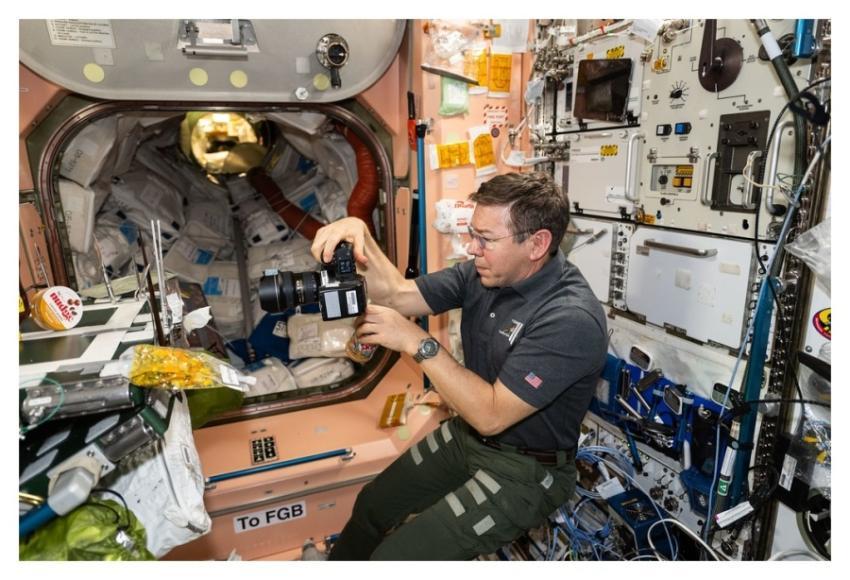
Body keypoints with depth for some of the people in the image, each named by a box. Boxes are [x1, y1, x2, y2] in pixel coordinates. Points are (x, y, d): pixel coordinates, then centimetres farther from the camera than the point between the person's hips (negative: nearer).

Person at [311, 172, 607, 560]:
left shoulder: (572, 319, -30)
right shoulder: (483, 274, -7)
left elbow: (491, 415, -30)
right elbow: (397, 295, -6)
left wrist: (417, 342, -29)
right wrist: (360, 237, -21)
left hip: (524, 470, -7)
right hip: (466, 435, 7)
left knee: (394, 557, -12)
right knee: (371, 506, 20)